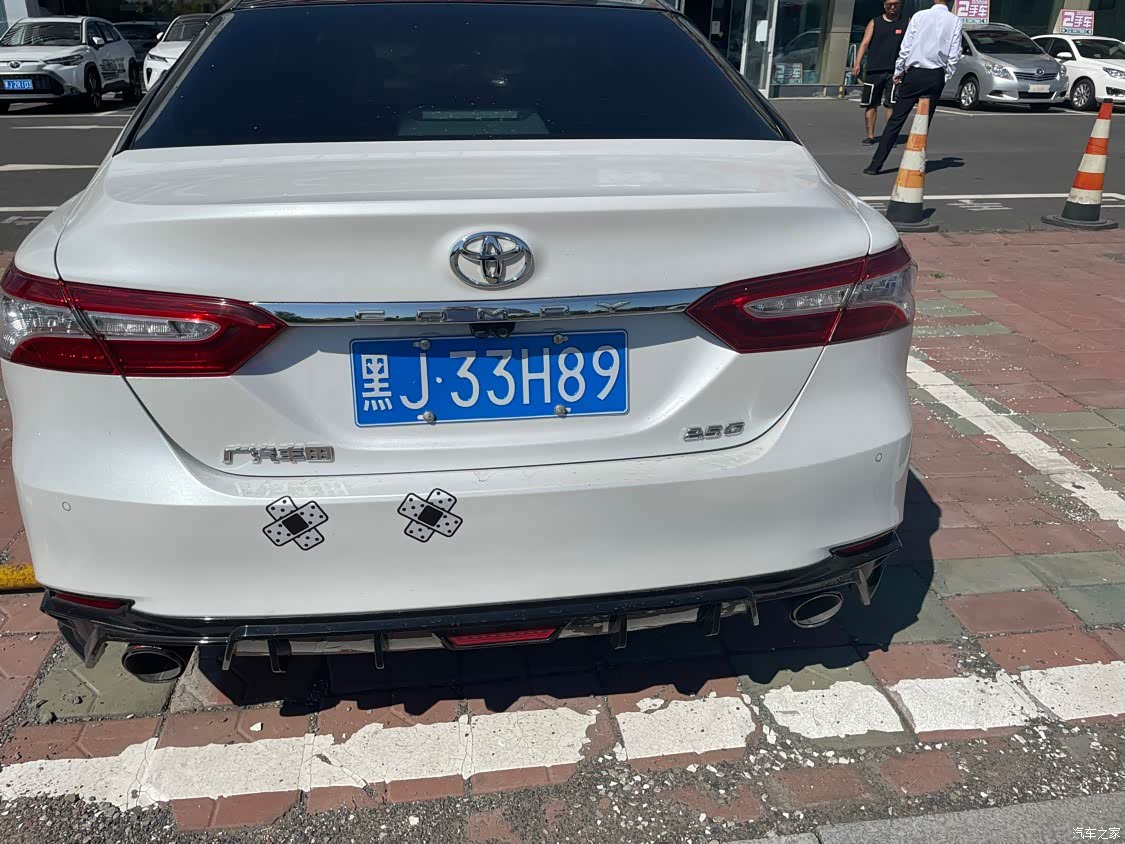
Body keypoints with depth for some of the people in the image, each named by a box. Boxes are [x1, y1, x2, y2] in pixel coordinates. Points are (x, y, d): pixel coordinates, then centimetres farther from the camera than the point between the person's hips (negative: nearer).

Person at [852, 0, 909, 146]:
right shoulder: (874, 23, 11)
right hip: (873, 70, 1)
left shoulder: (905, 24, 10)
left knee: (891, 105, -5)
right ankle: (870, 136, 12)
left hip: (894, 72, -1)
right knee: (871, 104, 4)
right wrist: (857, 64, -10)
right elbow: (865, 43, 2)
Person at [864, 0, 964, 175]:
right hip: (936, 77, 2)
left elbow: (906, 47, -4)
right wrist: (946, 77, 10)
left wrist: (898, 71, 6)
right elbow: (954, 55, -1)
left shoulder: (919, 16, -3)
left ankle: (876, 164, -5)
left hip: (914, 74, -1)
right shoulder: (956, 21, 1)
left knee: (896, 120, -2)